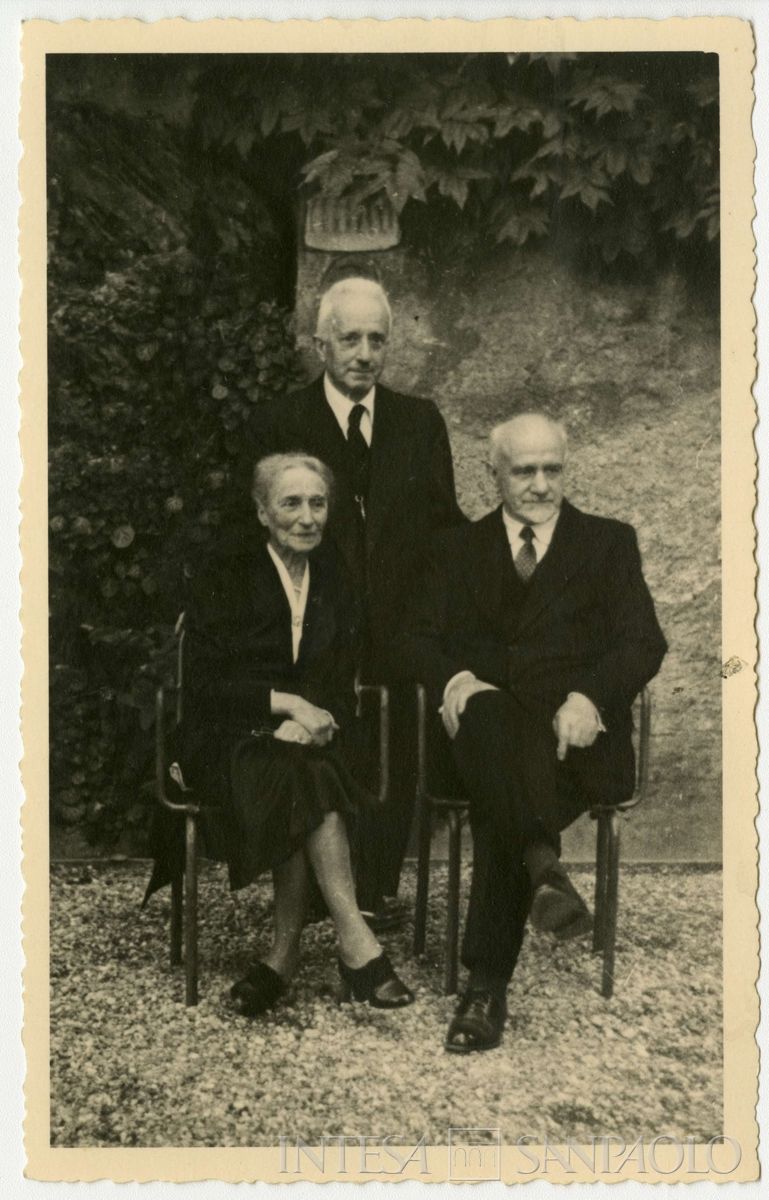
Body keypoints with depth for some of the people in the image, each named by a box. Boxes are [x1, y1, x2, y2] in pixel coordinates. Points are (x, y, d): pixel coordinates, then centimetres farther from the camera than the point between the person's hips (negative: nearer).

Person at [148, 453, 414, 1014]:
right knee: (305, 777, -34)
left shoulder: (335, 581, 12)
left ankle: (284, 951, -25)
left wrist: (307, 720, -13)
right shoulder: (225, 578, 0)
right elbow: (202, 683, -7)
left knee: (304, 780, -33)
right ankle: (356, 942, -33)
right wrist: (285, 702, -18)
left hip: (308, 737, 3)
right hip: (233, 740, -3)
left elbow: (342, 686, 9)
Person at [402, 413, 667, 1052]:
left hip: (574, 733, -1)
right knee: (489, 717, -36)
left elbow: (643, 643, 3)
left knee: (500, 797, -33)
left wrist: (588, 697, -17)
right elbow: (421, 637, 9)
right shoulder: (460, 549, 21)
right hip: (487, 719, 2)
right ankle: (544, 867, -48)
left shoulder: (609, 542, 16)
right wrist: (454, 678, -15)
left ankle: (487, 984, -30)